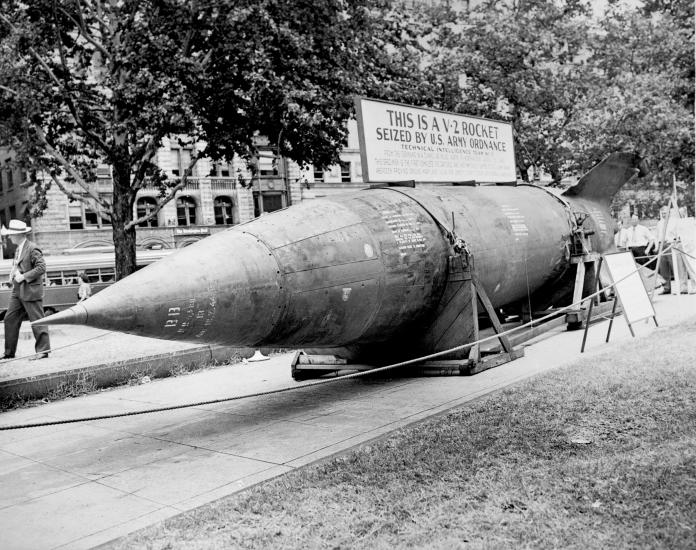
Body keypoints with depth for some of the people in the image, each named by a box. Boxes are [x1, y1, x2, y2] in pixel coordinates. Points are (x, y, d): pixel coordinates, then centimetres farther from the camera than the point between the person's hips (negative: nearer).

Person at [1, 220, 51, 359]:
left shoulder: (32, 249, -13)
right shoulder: (18, 249, 15)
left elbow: (41, 267, -19)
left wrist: (24, 277, -20)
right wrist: (13, 274, 7)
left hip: (31, 291, -9)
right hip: (18, 291, 9)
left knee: (37, 321, -3)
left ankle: (43, 351, 5)